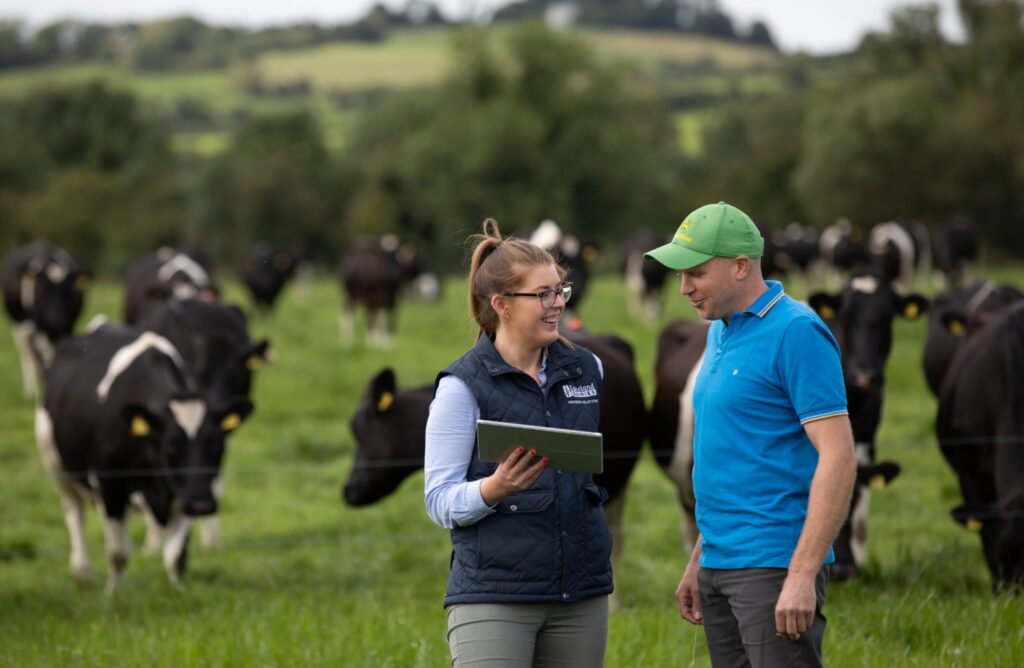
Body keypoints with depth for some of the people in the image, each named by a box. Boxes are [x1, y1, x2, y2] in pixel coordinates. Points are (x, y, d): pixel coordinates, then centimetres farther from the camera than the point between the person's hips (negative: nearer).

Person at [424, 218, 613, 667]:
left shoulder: (586, 370, 9)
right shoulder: (462, 386, -5)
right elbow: (440, 502, -7)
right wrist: (496, 487, -25)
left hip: (581, 593, 5)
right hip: (493, 595, -5)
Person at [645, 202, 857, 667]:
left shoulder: (797, 332, -12)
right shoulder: (720, 333, 16)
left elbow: (838, 458, -17)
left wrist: (802, 575, -23)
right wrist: (698, 563, 22)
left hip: (774, 567, -9)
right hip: (720, 565, 9)